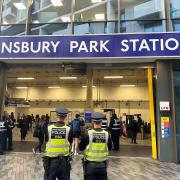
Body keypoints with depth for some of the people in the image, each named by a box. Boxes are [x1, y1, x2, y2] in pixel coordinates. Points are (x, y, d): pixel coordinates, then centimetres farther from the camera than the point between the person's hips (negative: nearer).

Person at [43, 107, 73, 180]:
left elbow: (46, 142, 1)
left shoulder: (49, 128, -10)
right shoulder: (68, 129, -12)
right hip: (64, 161, 0)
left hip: (51, 160, 1)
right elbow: (70, 143, -1)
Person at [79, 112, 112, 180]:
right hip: (102, 165, 2)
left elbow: (81, 148, -5)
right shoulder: (106, 134, -8)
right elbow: (110, 147, 7)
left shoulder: (88, 134, -15)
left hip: (90, 164, -2)